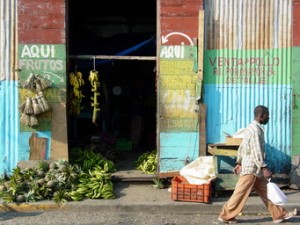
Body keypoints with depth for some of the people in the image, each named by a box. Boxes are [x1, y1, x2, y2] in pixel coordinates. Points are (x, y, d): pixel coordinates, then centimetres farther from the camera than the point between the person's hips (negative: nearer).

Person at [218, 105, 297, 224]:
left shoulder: (251, 128, 13)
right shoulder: (256, 130, -19)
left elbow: (242, 147, 17)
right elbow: (256, 152, -24)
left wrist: (239, 163, 21)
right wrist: (264, 167, -23)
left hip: (254, 168, 10)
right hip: (251, 168, -10)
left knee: (265, 191, 12)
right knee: (241, 193, -2)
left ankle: (279, 215, 18)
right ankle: (226, 216, 7)